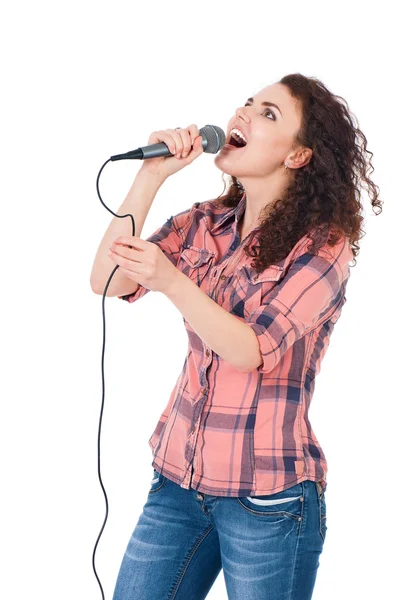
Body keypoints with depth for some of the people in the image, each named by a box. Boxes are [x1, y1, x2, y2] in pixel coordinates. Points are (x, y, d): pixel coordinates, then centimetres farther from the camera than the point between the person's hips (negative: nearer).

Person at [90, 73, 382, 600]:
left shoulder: (323, 246, -9)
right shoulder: (204, 224, 6)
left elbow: (252, 350, -19)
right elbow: (108, 281, -6)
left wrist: (172, 281, -33)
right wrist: (151, 174, -10)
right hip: (179, 477, 5)